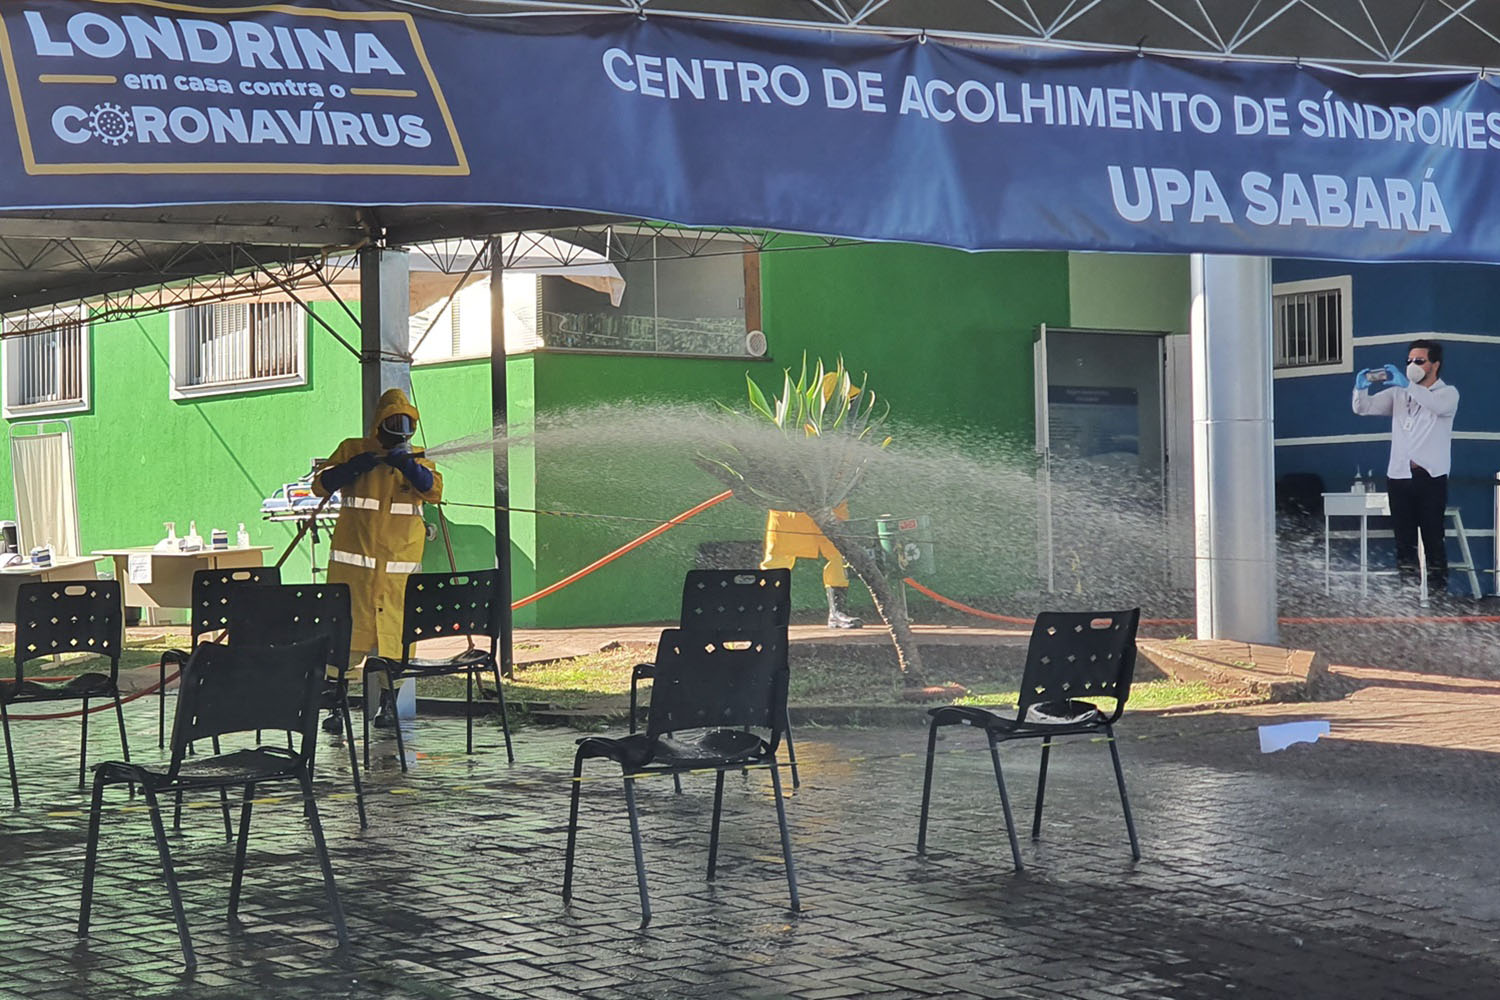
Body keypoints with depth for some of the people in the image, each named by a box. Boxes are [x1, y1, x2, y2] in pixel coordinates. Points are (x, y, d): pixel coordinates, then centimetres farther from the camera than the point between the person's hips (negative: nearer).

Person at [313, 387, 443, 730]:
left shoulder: (416, 458, 12)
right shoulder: (352, 449, 9)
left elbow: (434, 491, -4)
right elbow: (320, 485, 3)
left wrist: (407, 466, -20)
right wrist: (353, 467, -12)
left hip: (399, 564, 1)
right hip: (352, 560, -1)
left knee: (392, 633, 2)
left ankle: (385, 704, 14)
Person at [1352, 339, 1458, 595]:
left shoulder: (1448, 393, 3)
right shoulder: (1398, 394, 16)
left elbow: (1438, 405, -21)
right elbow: (1363, 408, 7)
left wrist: (1406, 384, -35)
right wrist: (1361, 388, -17)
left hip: (1431, 477, -4)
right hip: (1399, 476, 4)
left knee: (1433, 536, -4)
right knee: (1404, 538, 5)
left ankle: (1437, 588, -1)